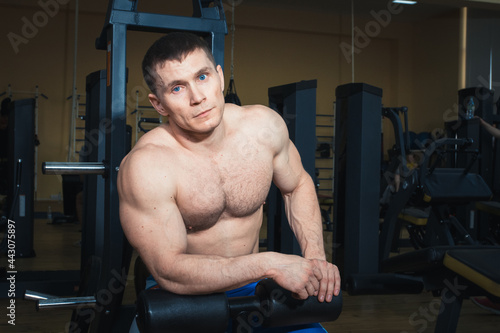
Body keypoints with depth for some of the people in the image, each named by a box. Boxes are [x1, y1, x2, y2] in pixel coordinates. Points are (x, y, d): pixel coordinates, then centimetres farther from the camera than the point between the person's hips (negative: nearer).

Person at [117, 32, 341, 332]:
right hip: (184, 297, -3)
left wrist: (316, 257, -6)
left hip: (253, 285, 3)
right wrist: (270, 264, -29)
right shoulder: (147, 168, -24)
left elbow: (297, 186, 8)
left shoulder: (264, 125, -10)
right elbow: (169, 270, -24)